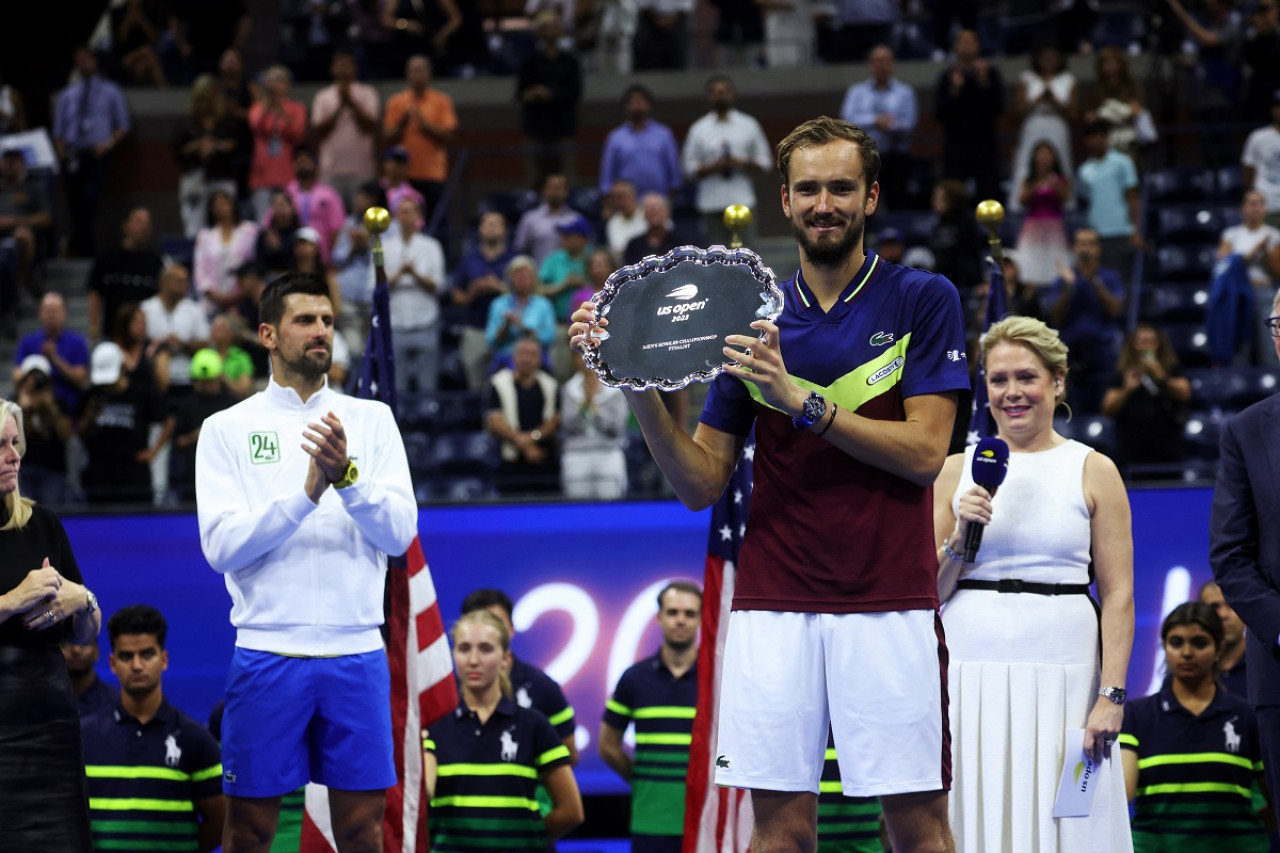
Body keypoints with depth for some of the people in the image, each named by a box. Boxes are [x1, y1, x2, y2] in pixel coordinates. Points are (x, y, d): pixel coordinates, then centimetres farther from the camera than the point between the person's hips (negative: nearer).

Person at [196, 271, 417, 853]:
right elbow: (220, 545, -8)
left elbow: (401, 531, -1)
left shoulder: (371, 419, 9)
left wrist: (348, 477, -19)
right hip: (266, 650, -2)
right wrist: (307, 493, -19)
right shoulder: (227, 429, 3)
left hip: (356, 652, 2)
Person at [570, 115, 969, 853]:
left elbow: (924, 452, -7)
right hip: (775, 604, 2)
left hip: (888, 602, -2)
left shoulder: (923, 300, 2)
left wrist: (800, 400, -14)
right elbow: (702, 483, 10)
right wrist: (641, 390, -5)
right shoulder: (756, 316, 11)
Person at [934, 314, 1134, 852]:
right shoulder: (957, 470, 10)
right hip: (971, 671, 2)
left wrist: (1111, 696, -8)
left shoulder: (1093, 472, 5)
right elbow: (928, 593, 10)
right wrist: (959, 540, -8)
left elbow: (1118, 595, 0)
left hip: (1061, 669, -2)